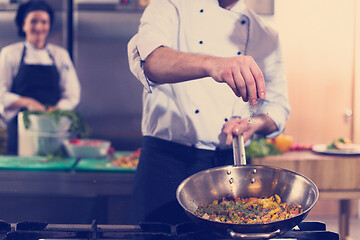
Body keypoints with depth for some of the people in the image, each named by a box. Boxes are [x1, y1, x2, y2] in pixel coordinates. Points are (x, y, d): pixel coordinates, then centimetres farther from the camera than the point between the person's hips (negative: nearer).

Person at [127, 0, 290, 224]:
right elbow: (147, 58, -22)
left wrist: (256, 123, -9)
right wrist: (212, 64, -39)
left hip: (230, 164, 4)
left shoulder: (267, 36, 13)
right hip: (168, 160, -3)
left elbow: (278, 106, 15)